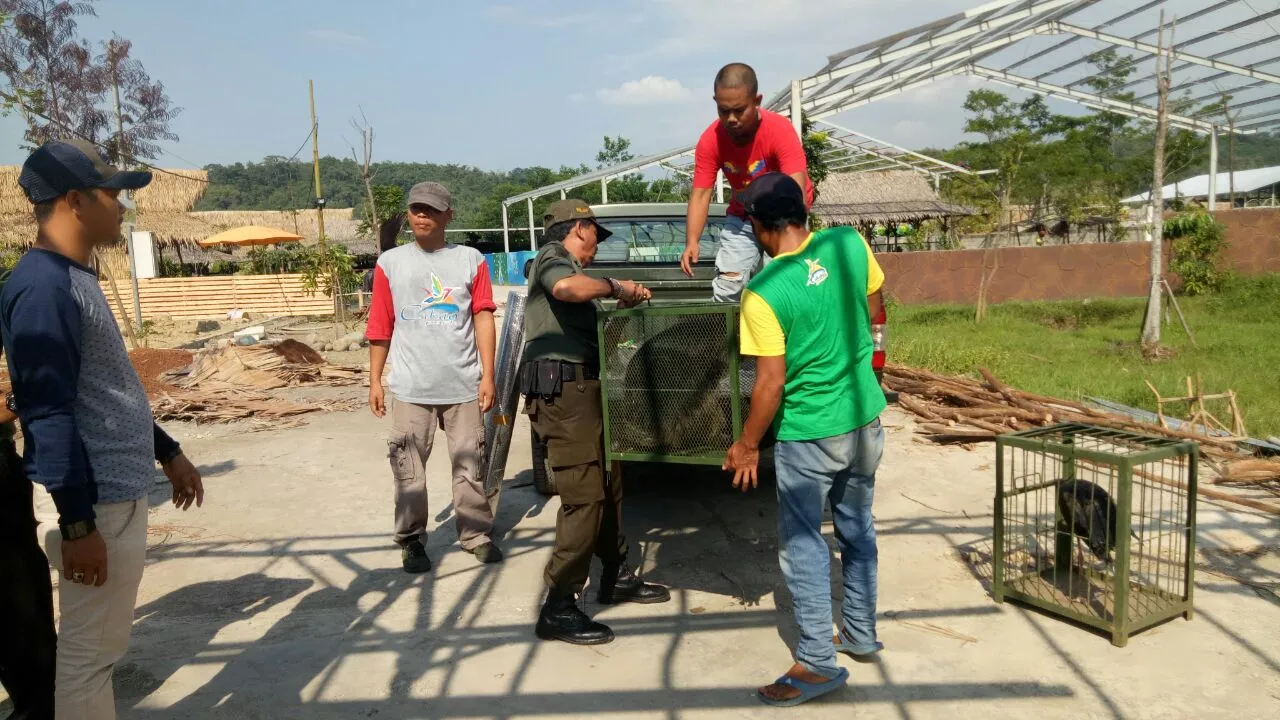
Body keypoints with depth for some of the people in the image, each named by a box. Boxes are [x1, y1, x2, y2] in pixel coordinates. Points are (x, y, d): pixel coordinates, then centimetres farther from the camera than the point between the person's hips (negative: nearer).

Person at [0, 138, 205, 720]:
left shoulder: (76, 278, 13)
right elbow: (47, 413, -22)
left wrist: (168, 453, 23)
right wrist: (78, 524, -22)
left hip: (121, 494, 10)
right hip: (96, 505, -10)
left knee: (105, 645, 20)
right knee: (87, 653, 3)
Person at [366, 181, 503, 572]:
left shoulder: (471, 260, 4)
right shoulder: (390, 262, 6)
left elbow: (483, 318, 3)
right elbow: (380, 327, 8)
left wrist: (488, 375, -3)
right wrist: (375, 380, 5)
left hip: (463, 384, 0)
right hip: (409, 387, 0)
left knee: (470, 464, 7)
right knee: (408, 469, 4)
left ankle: (476, 534, 20)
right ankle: (411, 541, 17)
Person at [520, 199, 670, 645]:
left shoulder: (567, 264, 27)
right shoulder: (552, 256, -5)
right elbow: (568, 287, -30)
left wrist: (622, 298, 22)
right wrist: (614, 286, -15)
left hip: (584, 388, 11)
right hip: (562, 389, -11)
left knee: (608, 486, 16)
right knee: (583, 496, -12)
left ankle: (616, 578, 29)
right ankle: (558, 608, -6)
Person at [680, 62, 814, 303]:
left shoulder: (780, 130, -30)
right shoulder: (710, 140, -20)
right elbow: (700, 195, -22)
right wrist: (692, 242, -38)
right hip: (742, 217, 3)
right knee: (726, 288, -3)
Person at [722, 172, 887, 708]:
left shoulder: (764, 292, -22)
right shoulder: (850, 244, -6)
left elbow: (771, 384, -20)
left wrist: (747, 445, -6)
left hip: (808, 434, -6)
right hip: (866, 419, 7)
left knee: (802, 545, 7)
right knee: (857, 527, 21)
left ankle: (817, 663, 13)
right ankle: (861, 633, 36)